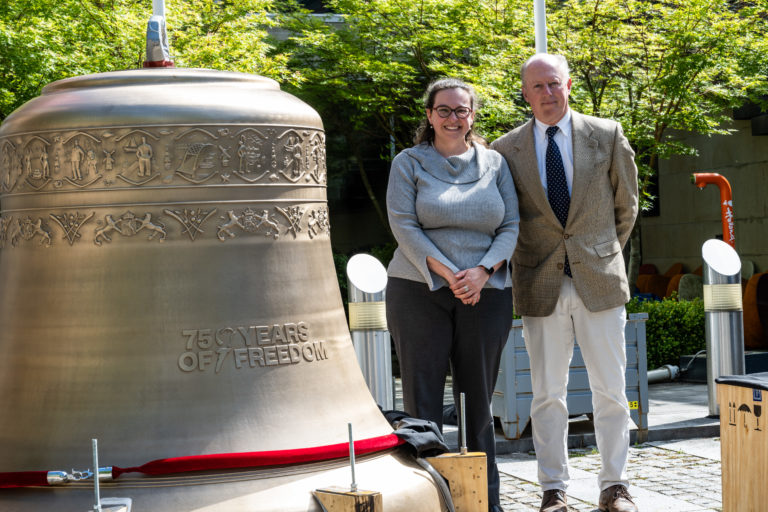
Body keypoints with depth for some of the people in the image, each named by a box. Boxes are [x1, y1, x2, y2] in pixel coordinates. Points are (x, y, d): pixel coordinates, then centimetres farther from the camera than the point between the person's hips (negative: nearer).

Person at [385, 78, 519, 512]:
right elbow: (404, 226, -6)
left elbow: (511, 226, 6)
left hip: (486, 293, 2)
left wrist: (483, 271, -11)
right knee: (422, 399, -2)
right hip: (419, 292, -2)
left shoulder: (495, 164, 11)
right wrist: (448, 274, -15)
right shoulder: (409, 163, 4)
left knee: (479, 399, 7)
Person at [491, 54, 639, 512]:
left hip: (599, 281, 0)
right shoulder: (506, 149, 3)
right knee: (548, 393, 3)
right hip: (541, 284, 0)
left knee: (610, 390, 4)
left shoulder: (607, 135, 3)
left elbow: (626, 205, 13)